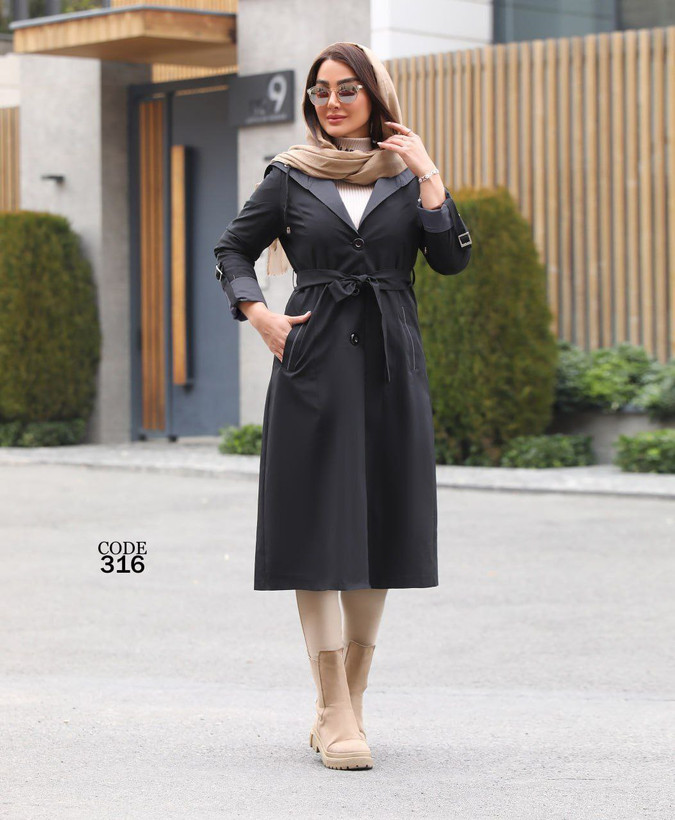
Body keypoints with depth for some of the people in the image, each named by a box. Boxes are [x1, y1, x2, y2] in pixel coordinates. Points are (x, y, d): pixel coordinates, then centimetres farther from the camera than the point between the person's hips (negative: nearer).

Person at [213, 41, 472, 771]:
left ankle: (346, 705, 16)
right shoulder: (290, 177, 6)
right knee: (318, 529, -7)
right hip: (314, 365, -2)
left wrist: (428, 177, -9)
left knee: (379, 528, 5)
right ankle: (336, 717, -7)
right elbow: (232, 251, 13)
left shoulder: (406, 176, 9)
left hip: (390, 366, 2)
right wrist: (259, 314, -1)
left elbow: (452, 259, -2)